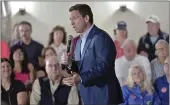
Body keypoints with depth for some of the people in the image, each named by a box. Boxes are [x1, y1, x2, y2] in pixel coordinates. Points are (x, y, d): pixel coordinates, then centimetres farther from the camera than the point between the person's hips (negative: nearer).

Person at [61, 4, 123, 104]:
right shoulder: (80, 41, 17)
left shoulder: (101, 37, -13)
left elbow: (103, 66, -23)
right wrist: (69, 63, -3)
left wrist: (81, 78, -34)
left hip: (102, 97, -9)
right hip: (87, 97, 9)